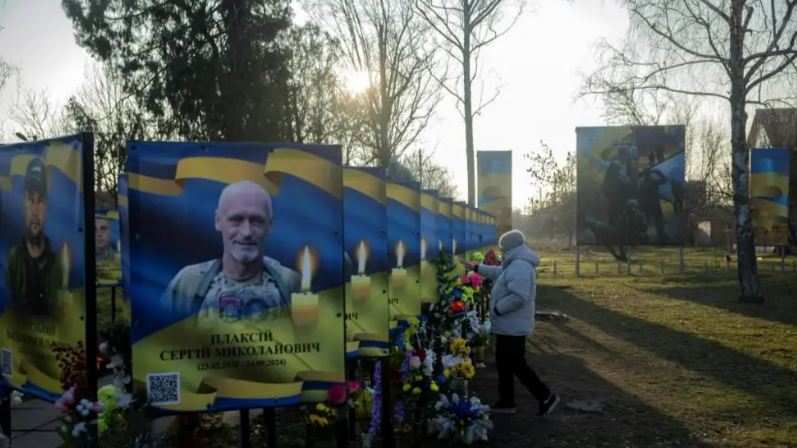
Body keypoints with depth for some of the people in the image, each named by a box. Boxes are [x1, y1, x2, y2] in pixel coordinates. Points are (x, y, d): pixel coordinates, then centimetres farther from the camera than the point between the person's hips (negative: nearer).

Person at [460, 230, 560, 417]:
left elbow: (518, 297, -34)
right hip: (508, 326, 11)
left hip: (513, 327, -11)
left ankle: (546, 398, 4)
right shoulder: (516, 264, 12)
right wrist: (476, 267, 30)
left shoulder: (520, 266, -25)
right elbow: (499, 272, 31)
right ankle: (506, 402, 25)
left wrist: (496, 309, -23)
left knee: (516, 365, -4)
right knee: (503, 363, 16)